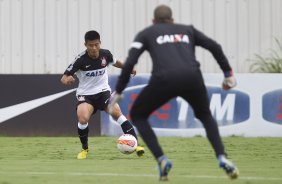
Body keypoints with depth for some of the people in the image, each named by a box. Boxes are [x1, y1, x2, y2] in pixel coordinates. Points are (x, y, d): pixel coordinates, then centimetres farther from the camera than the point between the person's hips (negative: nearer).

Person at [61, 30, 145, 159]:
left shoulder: (105, 54, -8)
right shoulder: (81, 60, -18)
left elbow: (115, 62, 17)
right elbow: (64, 78, -17)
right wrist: (67, 80, -40)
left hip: (103, 91, 2)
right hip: (85, 94, -2)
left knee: (116, 112, -24)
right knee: (83, 119, -27)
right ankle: (85, 149, -1)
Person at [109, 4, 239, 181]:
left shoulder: (146, 33, 24)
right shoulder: (187, 30, 31)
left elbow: (129, 63, 11)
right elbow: (214, 47, 18)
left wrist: (118, 92, 17)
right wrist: (228, 73, 23)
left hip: (165, 79, -3)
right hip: (192, 78, 3)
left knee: (138, 115, 22)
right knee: (205, 115, 31)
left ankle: (162, 160, 3)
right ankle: (222, 158, 8)